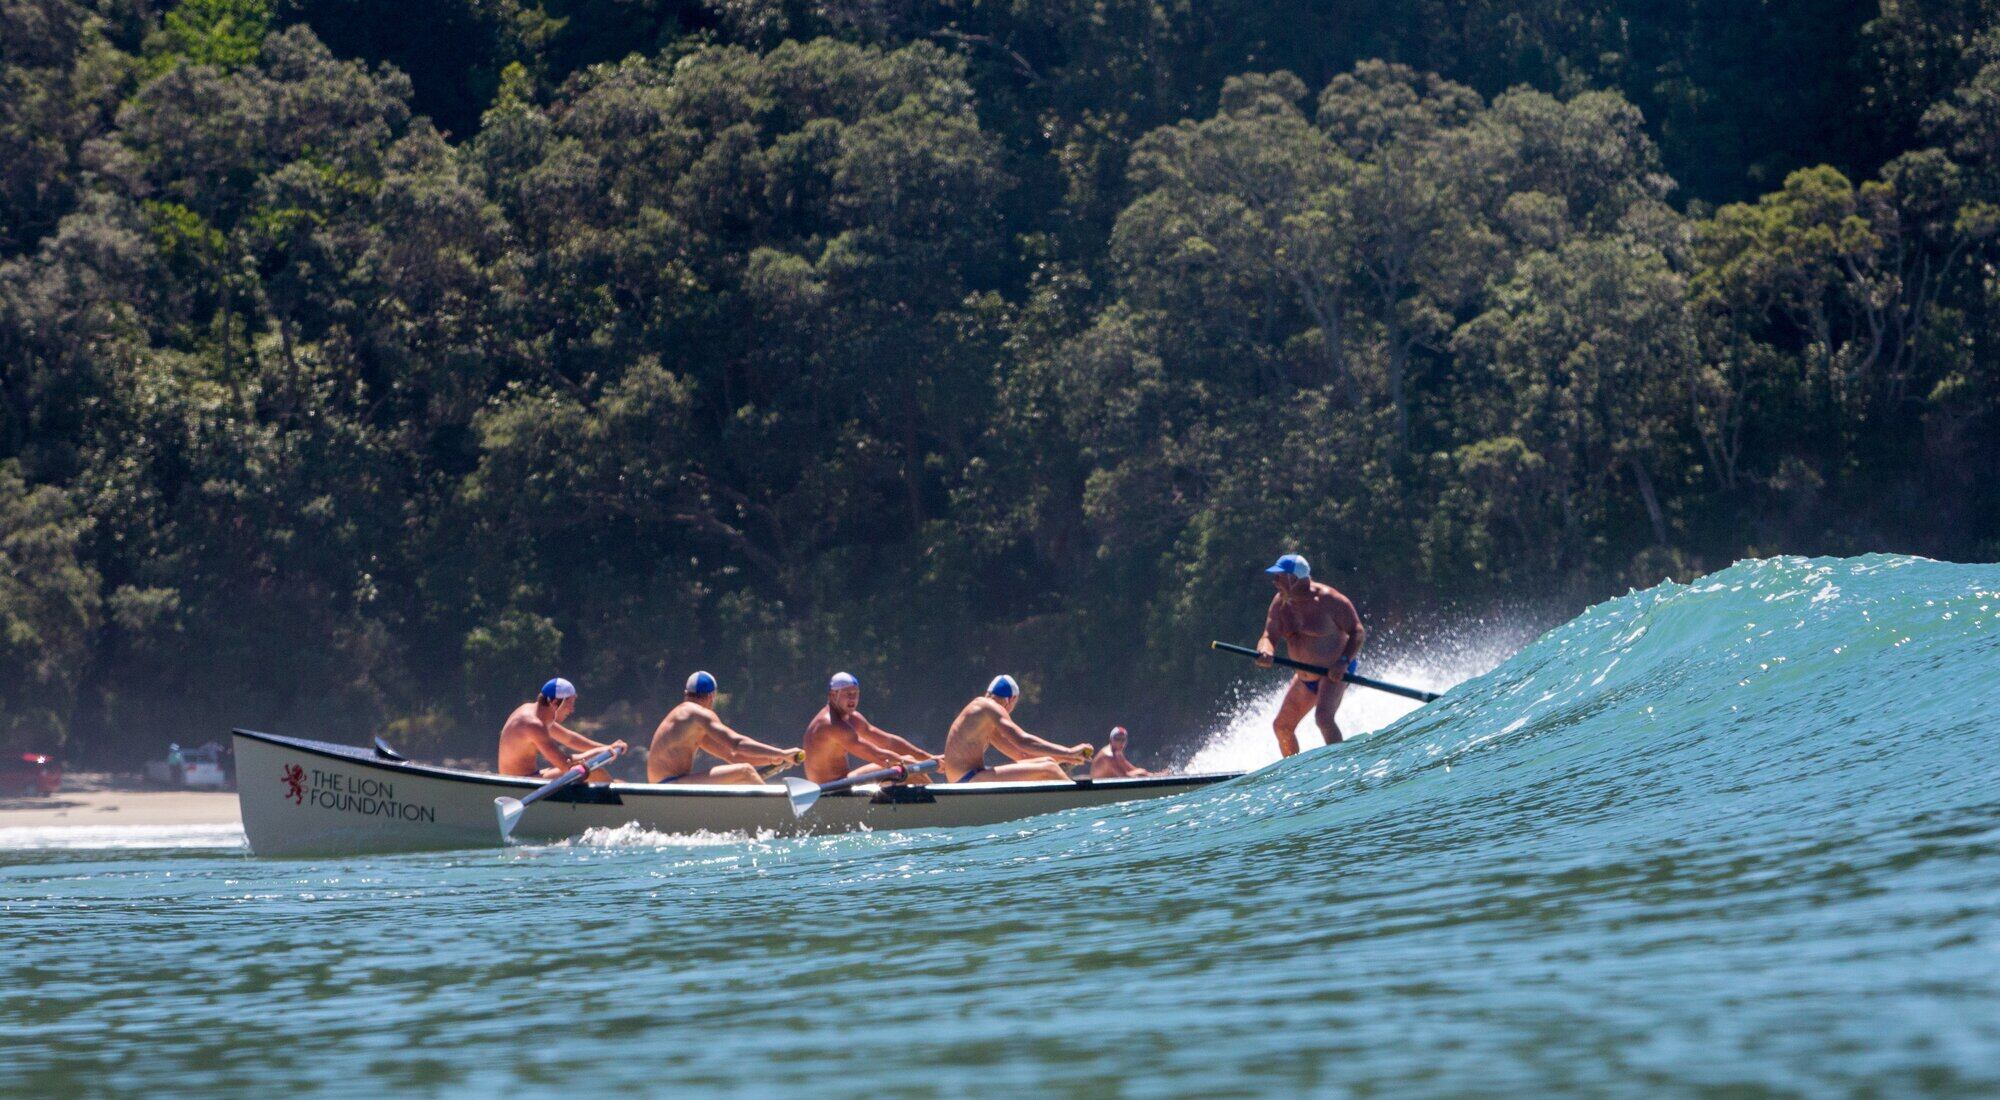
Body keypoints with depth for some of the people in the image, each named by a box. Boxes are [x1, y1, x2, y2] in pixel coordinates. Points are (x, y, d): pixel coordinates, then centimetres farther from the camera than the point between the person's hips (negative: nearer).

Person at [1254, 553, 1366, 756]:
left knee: (1323, 717, -29)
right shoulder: (1280, 603, -1)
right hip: (1305, 676, 8)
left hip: (1335, 672, -8)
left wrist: (1344, 661, -29)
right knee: (1282, 726, 11)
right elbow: (1269, 637, -8)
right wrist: (1265, 652, -32)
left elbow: (1358, 632, -15)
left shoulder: (1327, 600, -20)